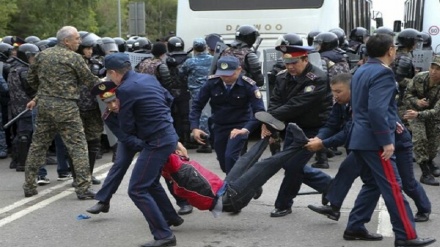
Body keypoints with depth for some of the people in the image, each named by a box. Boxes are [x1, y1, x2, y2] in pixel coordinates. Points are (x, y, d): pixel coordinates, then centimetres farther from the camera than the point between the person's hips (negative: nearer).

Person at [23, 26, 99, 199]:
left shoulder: (42, 55, 10)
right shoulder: (74, 57, -8)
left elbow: (31, 79, 18)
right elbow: (89, 80, -2)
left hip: (44, 105, 6)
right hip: (66, 107, -6)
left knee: (38, 145, 15)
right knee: (78, 146, -1)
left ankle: (29, 186, 19)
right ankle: (83, 188, -5)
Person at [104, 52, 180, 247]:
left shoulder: (125, 90, -17)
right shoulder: (148, 78, 9)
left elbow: (126, 127, -10)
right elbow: (168, 98, 23)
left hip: (157, 141, -9)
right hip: (168, 135, 9)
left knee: (136, 190, -8)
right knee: (150, 182, 27)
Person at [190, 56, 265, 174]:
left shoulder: (248, 85, -20)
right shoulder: (211, 82, -14)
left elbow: (259, 111, -23)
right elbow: (197, 105, -5)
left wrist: (246, 129, -38)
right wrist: (195, 128, -17)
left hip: (239, 126, -4)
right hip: (219, 127, 4)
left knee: (230, 157, -23)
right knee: (224, 163, 11)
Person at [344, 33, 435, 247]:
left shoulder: (361, 71, 14)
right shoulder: (383, 73, -15)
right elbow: (376, 110, -25)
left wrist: (390, 122, 24)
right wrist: (386, 140, -21)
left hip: (359, 138, 9)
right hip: (374, 140, -9)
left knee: (372, 183, 18)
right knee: (392, 187, -7)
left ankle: (355, 226, 18)